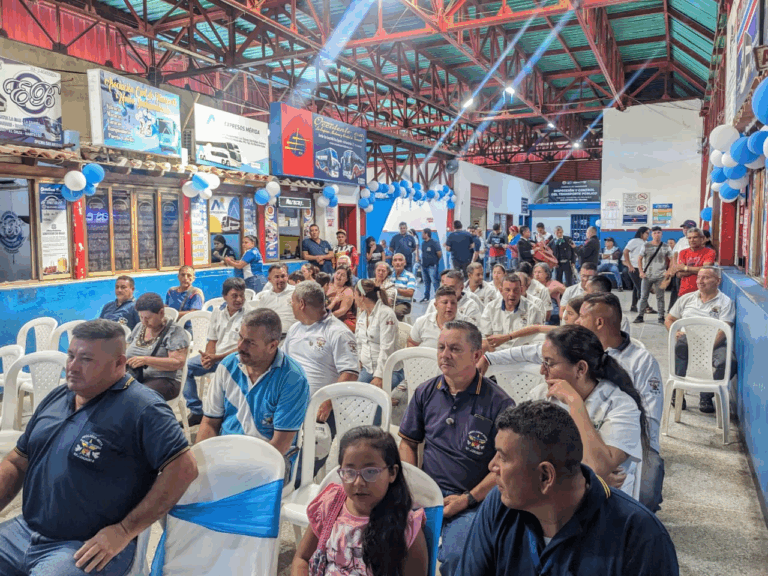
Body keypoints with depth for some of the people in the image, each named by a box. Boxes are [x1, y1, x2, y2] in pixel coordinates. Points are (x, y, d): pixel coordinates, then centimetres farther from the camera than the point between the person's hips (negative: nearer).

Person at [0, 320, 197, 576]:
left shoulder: (142, 409, -17)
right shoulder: (56, 398, 10)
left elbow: (184, 468, -23)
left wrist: (124, 531, -20)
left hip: (86, 548, -7)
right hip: (24, 531, 7)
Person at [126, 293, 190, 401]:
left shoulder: (175, 331, -4)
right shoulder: (139, 327, 19)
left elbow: (178, 363, -15)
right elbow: (127, 351, 27)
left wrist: (146, 360, -22)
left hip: (163, 380, -6)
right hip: (133, 378, 6)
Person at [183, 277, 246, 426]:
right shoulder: (218, 312, 12)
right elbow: (212, 341, 15)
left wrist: (217, 358, -21)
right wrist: (208, 355, -9)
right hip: (214, 356, 6)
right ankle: (197, 411, -2)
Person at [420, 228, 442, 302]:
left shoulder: (434, 242, -11)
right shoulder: (423, 243, 12)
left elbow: (439, 253, -10)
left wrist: (436, 261, 3)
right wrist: (422, 260, 14)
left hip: (432, 266, -8)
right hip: (424, 265, 8)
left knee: (435, 282, -8)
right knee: (426, 282, 13)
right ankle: (426, 297, 21)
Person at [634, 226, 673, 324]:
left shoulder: (665, 247, 3)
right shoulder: (646, 246, 2)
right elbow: (639, 259, 4)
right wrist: (641, 272, -4)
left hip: (660, 276, 0)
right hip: (647, 276, 0)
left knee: (660, 297, 5)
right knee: (644, 296, 2)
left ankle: (661, 317, 12)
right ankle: (640, 315, 9)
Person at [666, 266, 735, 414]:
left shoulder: (725, 302, 9)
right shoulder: (686, 299, 22)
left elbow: (723, 331, -5)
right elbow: (668, 320, 23)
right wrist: (675, 333, -1)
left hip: (714, 343, -1)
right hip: (688, 340, 1)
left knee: (729, 362, -32)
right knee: (680, 345, -37)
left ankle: (706, 396, -8)